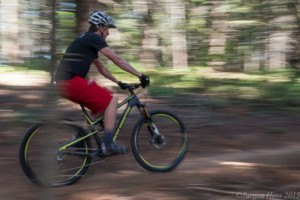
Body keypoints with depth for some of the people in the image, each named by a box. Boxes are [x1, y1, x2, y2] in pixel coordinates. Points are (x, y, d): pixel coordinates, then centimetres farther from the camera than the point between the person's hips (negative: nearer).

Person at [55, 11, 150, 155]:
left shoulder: (86, 40, 25)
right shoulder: (94, 38, -4)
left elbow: (101, 68, 31)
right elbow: (117, 60, -8)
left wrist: (118, 82, 29)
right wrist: (141, 75, -6)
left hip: (64, 83, 10)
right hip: (73, 81, -10)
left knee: (100, 102, 21)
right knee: (111, 99, -7)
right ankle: (108, 143, -10)